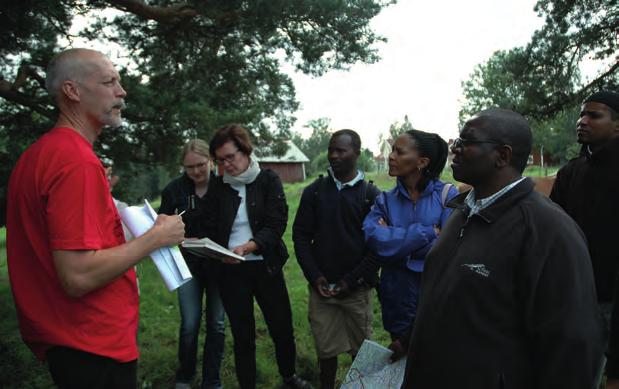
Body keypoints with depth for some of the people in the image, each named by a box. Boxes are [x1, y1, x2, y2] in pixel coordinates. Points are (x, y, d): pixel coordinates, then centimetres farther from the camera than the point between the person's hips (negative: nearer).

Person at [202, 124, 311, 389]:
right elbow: (210, 230, 5)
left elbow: (276, 225, -12)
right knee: (242, 335, 9)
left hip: (266, 266, -1)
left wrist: (248, 246, -28)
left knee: (282, 328, 10)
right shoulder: (217, 187, 4)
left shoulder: (268, 180, -3)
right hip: (230, 270, 1)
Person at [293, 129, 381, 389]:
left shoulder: (371, 194, -1)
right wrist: (314, 276, -6)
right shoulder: (314, 191, 4)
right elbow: (300, 235, 4)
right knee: (326, 349, 8)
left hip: (356, 289, -1)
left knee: (360, 349, 9)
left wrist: (352, 280, -11)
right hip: (321, 287, 2)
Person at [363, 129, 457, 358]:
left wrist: (395, 241, -15)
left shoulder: (447, 194, -10)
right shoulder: (385, 201, 0)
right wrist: (426, 233, -21)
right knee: (402, 360, 20)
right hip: (398, 301, 3)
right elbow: (372, 237, -18)